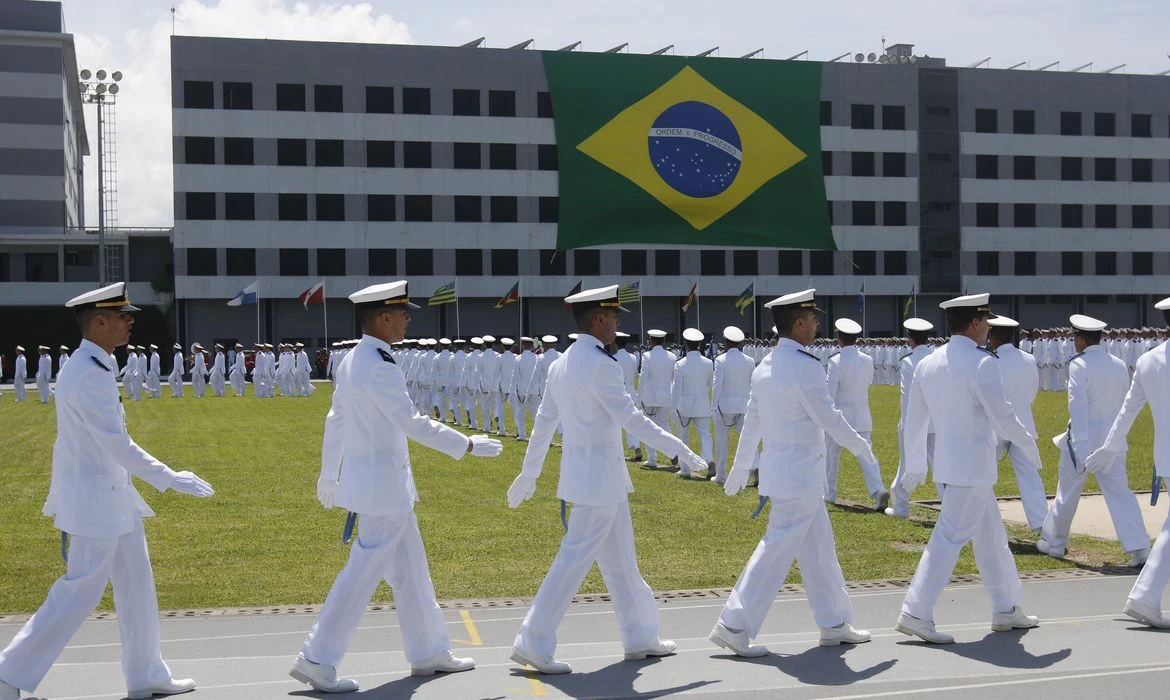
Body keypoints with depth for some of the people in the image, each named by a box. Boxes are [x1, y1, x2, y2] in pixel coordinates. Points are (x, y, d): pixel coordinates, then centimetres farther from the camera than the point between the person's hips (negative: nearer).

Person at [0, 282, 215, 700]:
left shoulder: (92, 368, 10)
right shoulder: (88, 376, -22)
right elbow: (116, 444, -26)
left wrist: (59, 497, 24)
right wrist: (170, 479, -23)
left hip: (113, 497, 10)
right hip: (95, 502, -10)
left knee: (136, 587, 13)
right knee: (79, 593, -2)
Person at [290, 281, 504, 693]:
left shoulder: (351, 362, 9)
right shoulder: (380, 368, -21)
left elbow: (335, 420, 15)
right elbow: (412, 423, -23)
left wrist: (329, 475, 23)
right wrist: (468, 446, -17)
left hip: (364, 476, 10)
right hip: (382, 482, -10)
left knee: (409, 569, 16)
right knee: (364, 572, -3)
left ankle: (428, 652, 26)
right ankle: (316, 661, 3)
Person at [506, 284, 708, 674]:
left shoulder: (560, 365, 9)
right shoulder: (600, 365, -18)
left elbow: (544, 421, 14)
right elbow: (632, 419, -20)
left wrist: (529, 474, 21)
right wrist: (682, 452, -14)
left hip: (583, 474, 9)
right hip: (599, 477, -9)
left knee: (620, 560, 16)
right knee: (575, 559, -4)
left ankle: (639, 637, 26)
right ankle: (533, 644, 0)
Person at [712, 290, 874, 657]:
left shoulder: (764, 367, 9)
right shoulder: (805, 366, -17)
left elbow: (751, 422, 15)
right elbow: (829, 417, -16)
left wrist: (740, 467, 22)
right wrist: (861, 446, -1)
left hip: (777, 470, 9)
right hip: (800, 474, -9)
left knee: (818, 546, 16)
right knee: (778, 548, -6)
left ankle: (834, 623, 25)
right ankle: (734, 625, -5)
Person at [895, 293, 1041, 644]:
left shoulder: (928, 363, 8)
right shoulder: (981, 363, -14)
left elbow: (914, 419, 13)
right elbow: (1001, 415, -16)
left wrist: (914, 465, 22)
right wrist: (1029, 444, 1)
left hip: (945, 465, 8)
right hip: (973, 467, -8)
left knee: (991, 536, 18)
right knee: (950, 538, -6)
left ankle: (1006, 609, 27)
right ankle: (916, 612, -8)